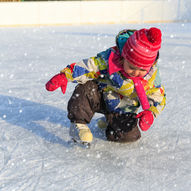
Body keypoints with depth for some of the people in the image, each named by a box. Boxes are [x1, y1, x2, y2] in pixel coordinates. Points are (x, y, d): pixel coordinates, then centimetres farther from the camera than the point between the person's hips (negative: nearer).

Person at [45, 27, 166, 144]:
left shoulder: (152, 74, -19)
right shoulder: (110, 58, -28)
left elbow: (158, 97, -7)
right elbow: (87, 66, -26)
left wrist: (150, 112, -27)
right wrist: (64, 76, -38)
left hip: (123, 109, 3)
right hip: (102, 98, -2)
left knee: (128, 135, -18)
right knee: (85, 89, -34)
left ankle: (109, 122, 17)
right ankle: (78, 125, -16)